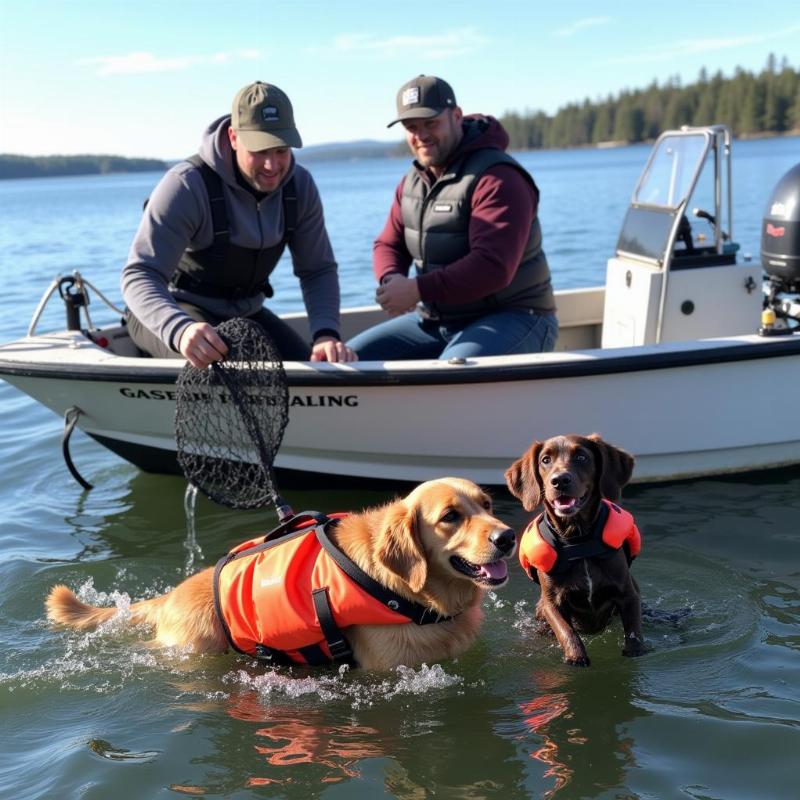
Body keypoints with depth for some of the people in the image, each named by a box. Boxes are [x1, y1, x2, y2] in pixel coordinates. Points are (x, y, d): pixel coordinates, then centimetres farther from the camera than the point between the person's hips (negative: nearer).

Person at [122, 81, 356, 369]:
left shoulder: (300, 186, -8)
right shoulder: (188, 185, -26)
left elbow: (318, 270, -3)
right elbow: (139, 275, -32)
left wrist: (326, 333, -24)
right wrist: (180, 330, -54)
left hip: (244, 314, 6)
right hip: (174, 311, -6)